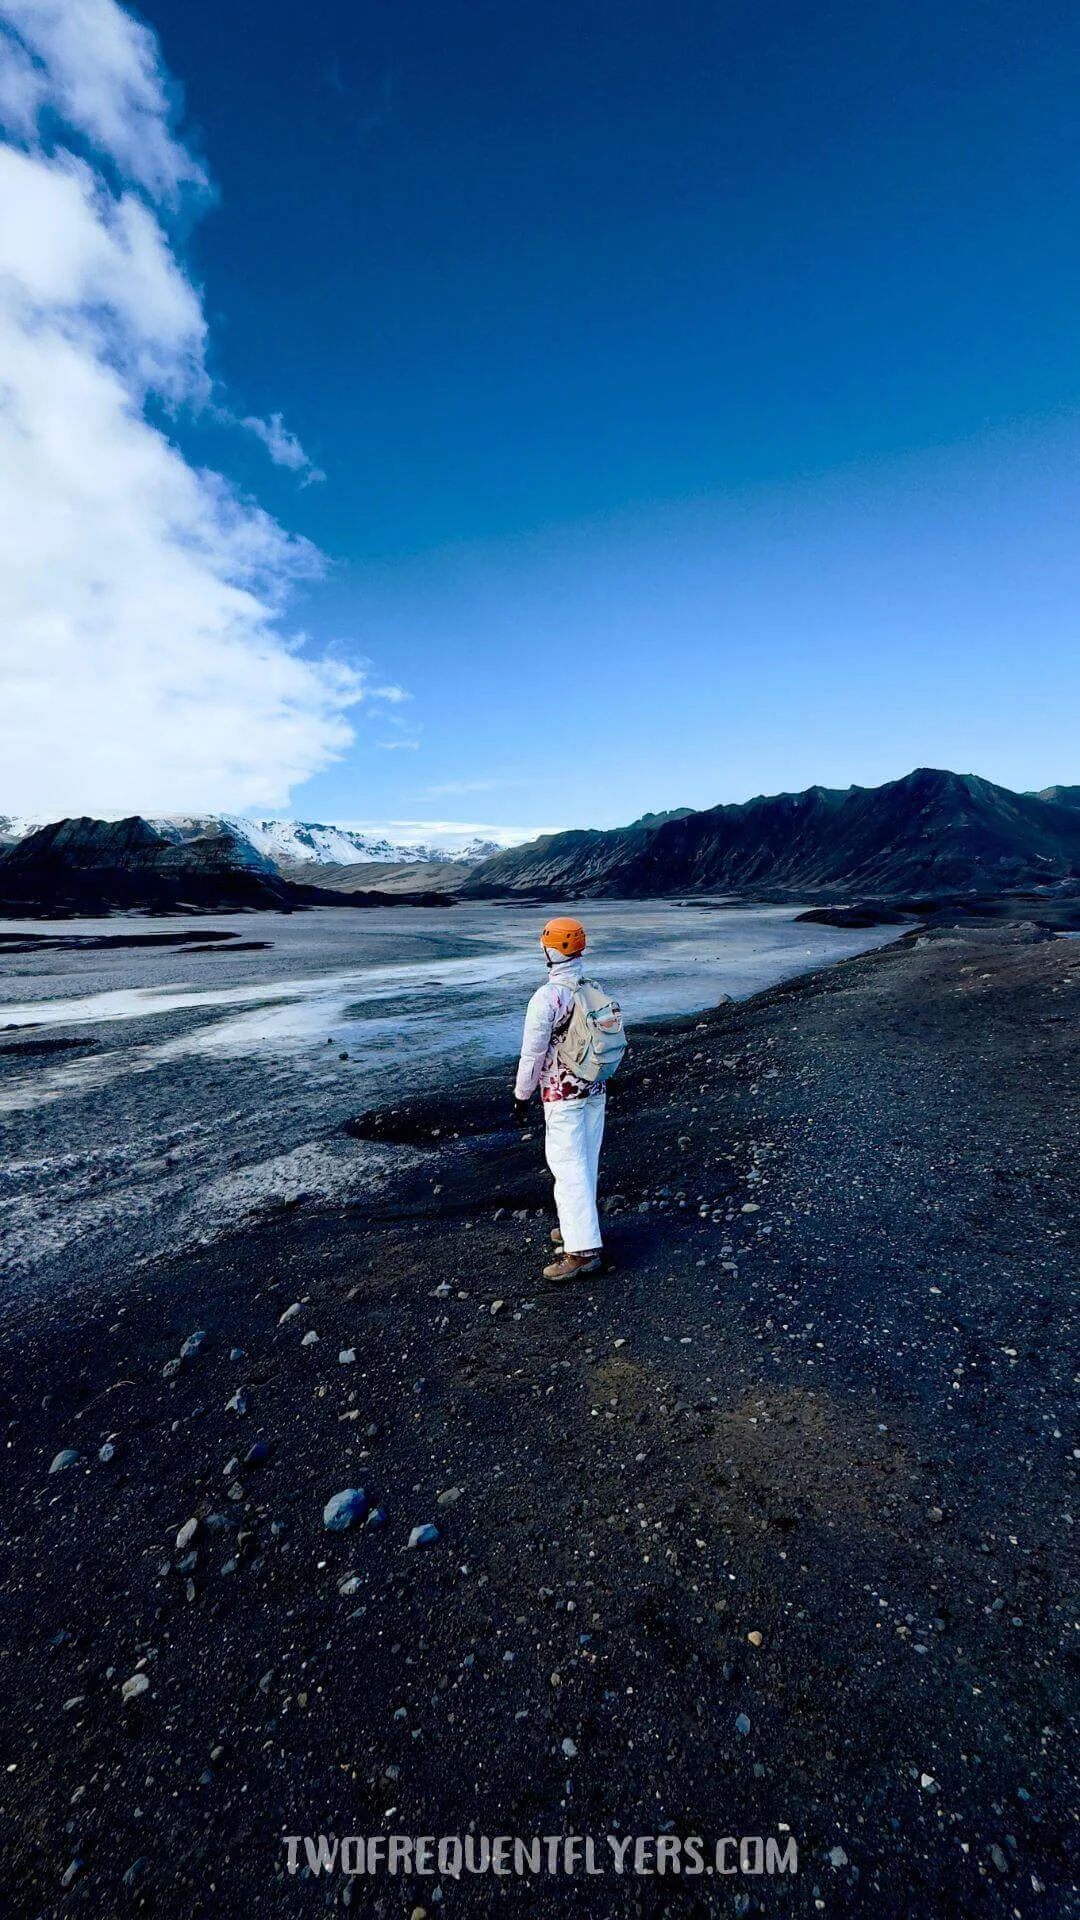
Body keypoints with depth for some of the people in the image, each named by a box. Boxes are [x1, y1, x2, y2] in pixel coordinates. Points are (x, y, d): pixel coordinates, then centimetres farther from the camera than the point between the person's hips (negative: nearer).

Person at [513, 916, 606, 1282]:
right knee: (586, 1163, 18)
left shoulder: (546, 997, -19)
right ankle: (578, 1228, 34)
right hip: (595, 1090, 7)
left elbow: (532, 1052, -16)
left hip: (562, 1096, -7)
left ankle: (583, 1249, 0)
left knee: (569, 1168, -2)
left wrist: (522, 1094, -3)